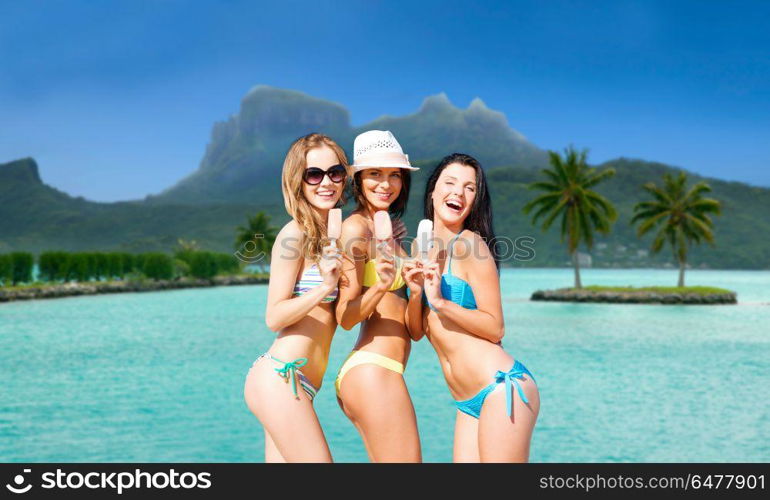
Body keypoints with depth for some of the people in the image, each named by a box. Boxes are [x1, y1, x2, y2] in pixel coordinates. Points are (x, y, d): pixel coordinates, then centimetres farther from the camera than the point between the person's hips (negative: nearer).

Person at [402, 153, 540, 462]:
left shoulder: (470, 245, -10)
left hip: (502, 389, -7)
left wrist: (441, 302, -20)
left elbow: (495, 328, -12)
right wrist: (415, 293, -7)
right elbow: (416, 331, 11)